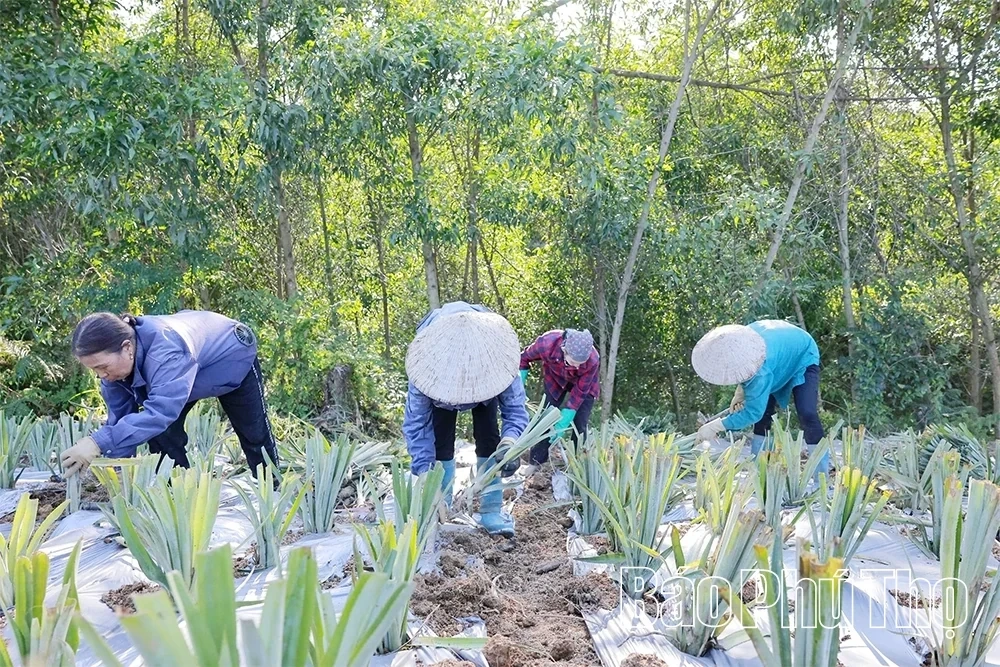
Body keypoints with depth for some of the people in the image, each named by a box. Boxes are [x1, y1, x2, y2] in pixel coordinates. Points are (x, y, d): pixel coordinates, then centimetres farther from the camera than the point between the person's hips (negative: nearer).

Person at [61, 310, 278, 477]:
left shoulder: (165, 351, -48)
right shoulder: (114, 359, -25)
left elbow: (160, 410, -58)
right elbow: (120, 416, -18)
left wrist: (98, 442, -65)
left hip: (234, 355, -5)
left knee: (254, 433, 9)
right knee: (162, 435, -11)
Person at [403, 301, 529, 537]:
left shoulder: (497, 358, -42)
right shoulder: (427, 363, -42)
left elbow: (515, 410, -32)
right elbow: (416, 423, -34)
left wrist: (509, 442, -54)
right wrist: (424, 473, -43)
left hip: (484, 375, 0)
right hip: (441, 375, 0)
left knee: (488, 437, -12)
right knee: (441, 440, -11)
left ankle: (491, 511, -4)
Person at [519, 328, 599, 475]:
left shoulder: (592, 361, -40)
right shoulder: (546, 344, -39)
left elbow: (579, 393, -27)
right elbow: (525, 358, -16)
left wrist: (562, 424, -25)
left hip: (584, 383, -1)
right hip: (555, 377, 1)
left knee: (580, 425, -7)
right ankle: (535, 462, 13)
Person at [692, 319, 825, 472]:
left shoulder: (761, 371, -46)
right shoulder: (738, 343, -27)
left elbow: (753, 412, -37)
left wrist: (715, 426, -34)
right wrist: (740, 392, -14)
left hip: (803, 357, -7)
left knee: (807, 414, -21)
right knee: (763, 411, 1)